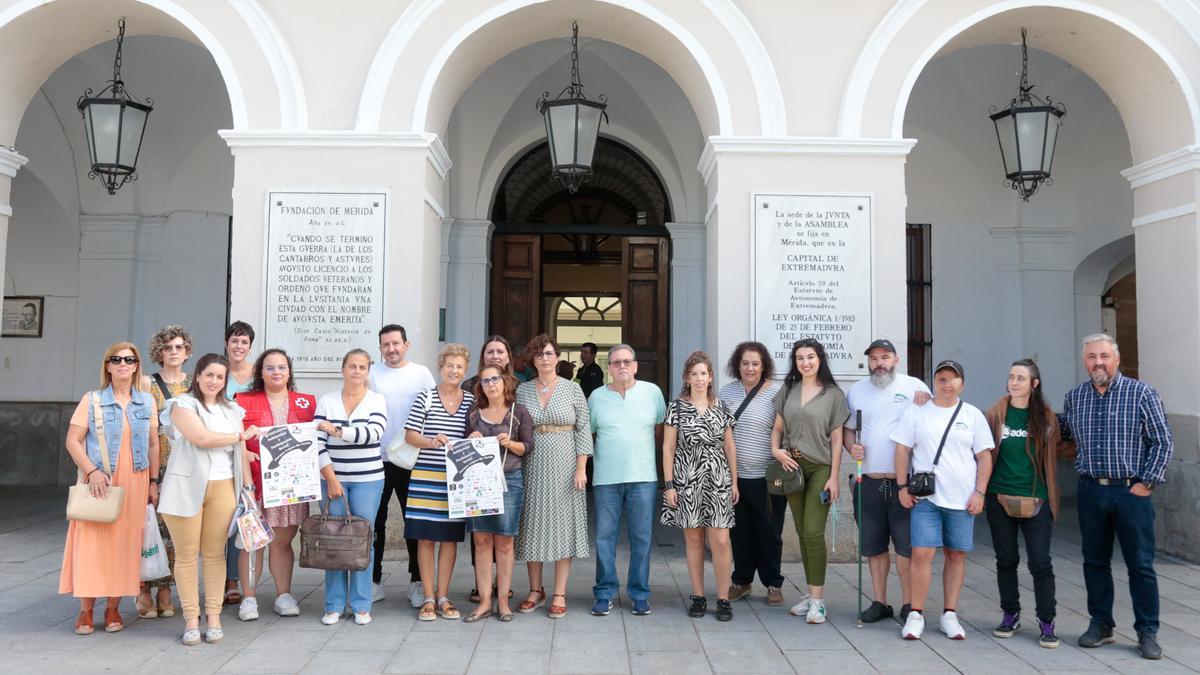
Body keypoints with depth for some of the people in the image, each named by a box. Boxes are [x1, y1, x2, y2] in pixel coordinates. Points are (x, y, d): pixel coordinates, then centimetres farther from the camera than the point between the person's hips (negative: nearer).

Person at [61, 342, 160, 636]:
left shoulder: (147, 402, 8)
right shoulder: (92, 400, 1)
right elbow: (73, 441, -2)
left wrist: (153, 482, 7)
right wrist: (92, 471, -14)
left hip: (134, 483, 2)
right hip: (98, 481, -2)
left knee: (124, 542, 3)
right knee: (92, 541, -2)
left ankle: (113, 607, 14)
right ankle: (86, 609, 9)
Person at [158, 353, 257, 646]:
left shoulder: (232, 410, 16)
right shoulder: (182, 404, 0)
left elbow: (241, 452, 16)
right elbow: (202, 438, -15)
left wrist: (249, 486, 7)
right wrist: (241, 435, -1)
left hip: (223, 488, 4)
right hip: (187, 488, -4)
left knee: (215, 554, 5)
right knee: (186, 555, 1)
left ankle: (214, 616, 11)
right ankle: (191, 619, 9)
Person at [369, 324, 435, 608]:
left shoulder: (422, 374, 4)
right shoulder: (371, 373, 3)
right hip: (376, 460, 0)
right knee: (375, 522, 8)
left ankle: (416, 582, 18)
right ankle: (374, 581, 20)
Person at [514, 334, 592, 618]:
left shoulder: (573, 389, 1)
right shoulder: (523, 390, 6)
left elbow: (584, 430, -1)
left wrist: (581, 469, -7)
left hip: (564, 467, -2)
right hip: (532, 467, 2)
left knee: (563, 524, 1)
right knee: (533, 526, 6)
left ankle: (559, 595, 9)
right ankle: (536, 590, 20)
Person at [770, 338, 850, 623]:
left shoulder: (833, 394, 0)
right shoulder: (788, 391, 10)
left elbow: (836, 439, -1)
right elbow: (778, 427, 14)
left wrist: (834, 477, -7)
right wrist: (776, 450, -7)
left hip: (819, 468, -4)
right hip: (792, 467, 4)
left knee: (813, 532, -10)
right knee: (802, 533, 9)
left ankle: (817, 599, -3)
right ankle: (812, 593, 19)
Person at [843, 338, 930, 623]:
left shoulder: (915, 386, 1)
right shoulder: (856, 390, 11)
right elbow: (846, 427, 16)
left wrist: (925, 402, -15)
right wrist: (852, 446, -4)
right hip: (869, 481, 3)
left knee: (907, 546, 0)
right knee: (873, 546, 11)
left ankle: (909, 604, 13)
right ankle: (879, 602, 22)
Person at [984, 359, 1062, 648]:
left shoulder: (1046, 417, 2)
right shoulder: (994, 414, 2)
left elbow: (1051, 459, 8)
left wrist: (1051, 498, 6)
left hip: (1035, 501, -1)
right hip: (1000, 497, 1)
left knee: (1040, 563, -1)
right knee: (1006, 559, 11)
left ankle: (1046, 623, 9)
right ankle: (1010, 615, 24)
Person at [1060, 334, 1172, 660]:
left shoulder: (1141, 393, -5)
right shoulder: (1074, 397, 7)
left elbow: (1162, 441, -5)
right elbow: (1064, 433, 21)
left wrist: (1147, 483, -9)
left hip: (1131, 491, -4)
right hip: (1091, 490, 4)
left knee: (1141, 565, 3)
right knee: (1095, 561, 11)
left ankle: (1147, 633, 15)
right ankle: (1100, 624, 24)